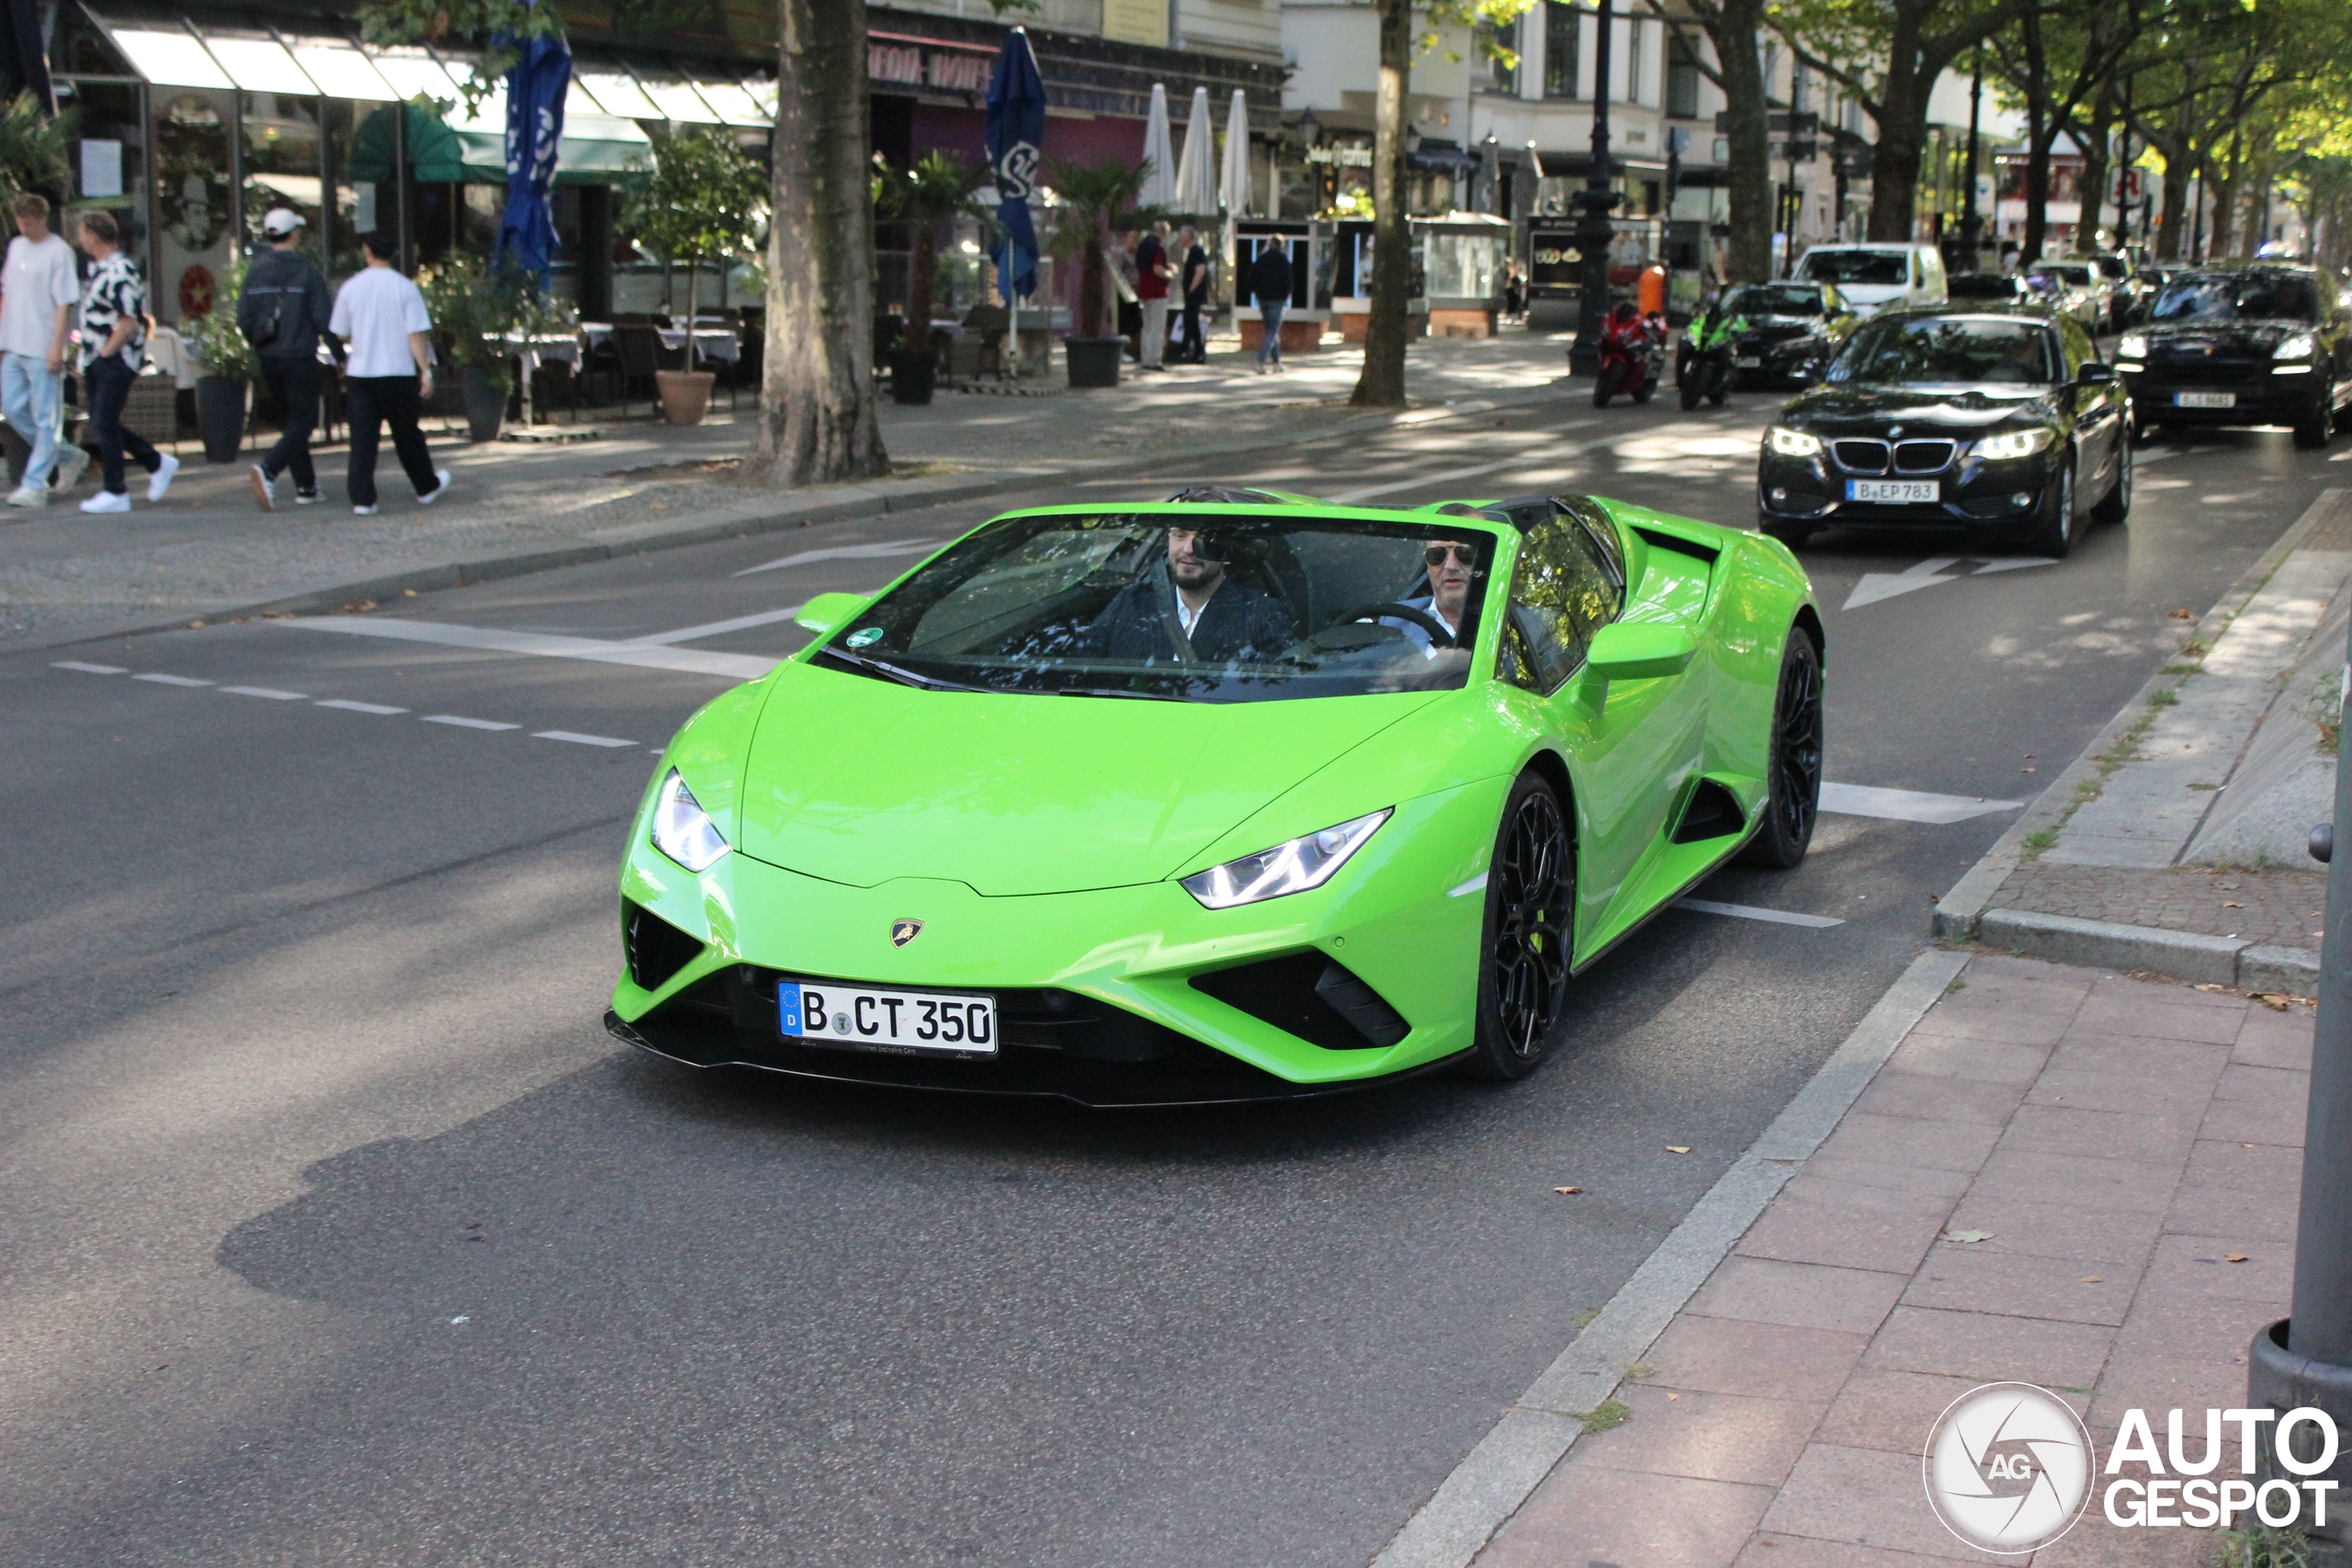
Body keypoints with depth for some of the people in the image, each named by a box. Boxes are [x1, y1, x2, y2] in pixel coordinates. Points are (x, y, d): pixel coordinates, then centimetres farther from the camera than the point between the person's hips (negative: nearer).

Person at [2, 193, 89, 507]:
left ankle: (34, 485, -1)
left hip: (43, 349, -8)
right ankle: (69, 456, 23)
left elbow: (66, 303, -12)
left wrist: (57, 346, -17)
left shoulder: (59, 252, -9)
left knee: (45, 419, -3)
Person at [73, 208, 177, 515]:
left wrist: (104, 353, -14)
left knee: (104, 425, -6)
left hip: (116, 360, -10)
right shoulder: (99, 269, 13)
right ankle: (158, 464, 23)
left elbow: (128, 324, -21)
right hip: (96, 361, 10)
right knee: (101, 426, 12)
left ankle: (114, 493, 3)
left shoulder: (120, 273, -18)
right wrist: (89, 357, 15)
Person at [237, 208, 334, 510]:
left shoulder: (256, 271, 3)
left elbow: (244, 320, 4)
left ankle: (306, 486, 19)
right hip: (300, 358, -5)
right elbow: (322, 319, -12)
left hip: (268, 359, 5)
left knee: (293, 419, 17)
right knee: (302, 420, -1)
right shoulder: (307, 271, -10)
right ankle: (268, 469, -24)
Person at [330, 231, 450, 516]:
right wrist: (426, 370, -6)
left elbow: (341, 335, 8)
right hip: (398, 373, -1)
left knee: (363, 437, 1)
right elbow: (416, 334, -10)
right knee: (407, 434, 14)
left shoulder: (350, 288, 1)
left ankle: (362, 498, -6)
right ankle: (428, 487, 29)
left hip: (359, 373, 1)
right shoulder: (405, 288, -6)